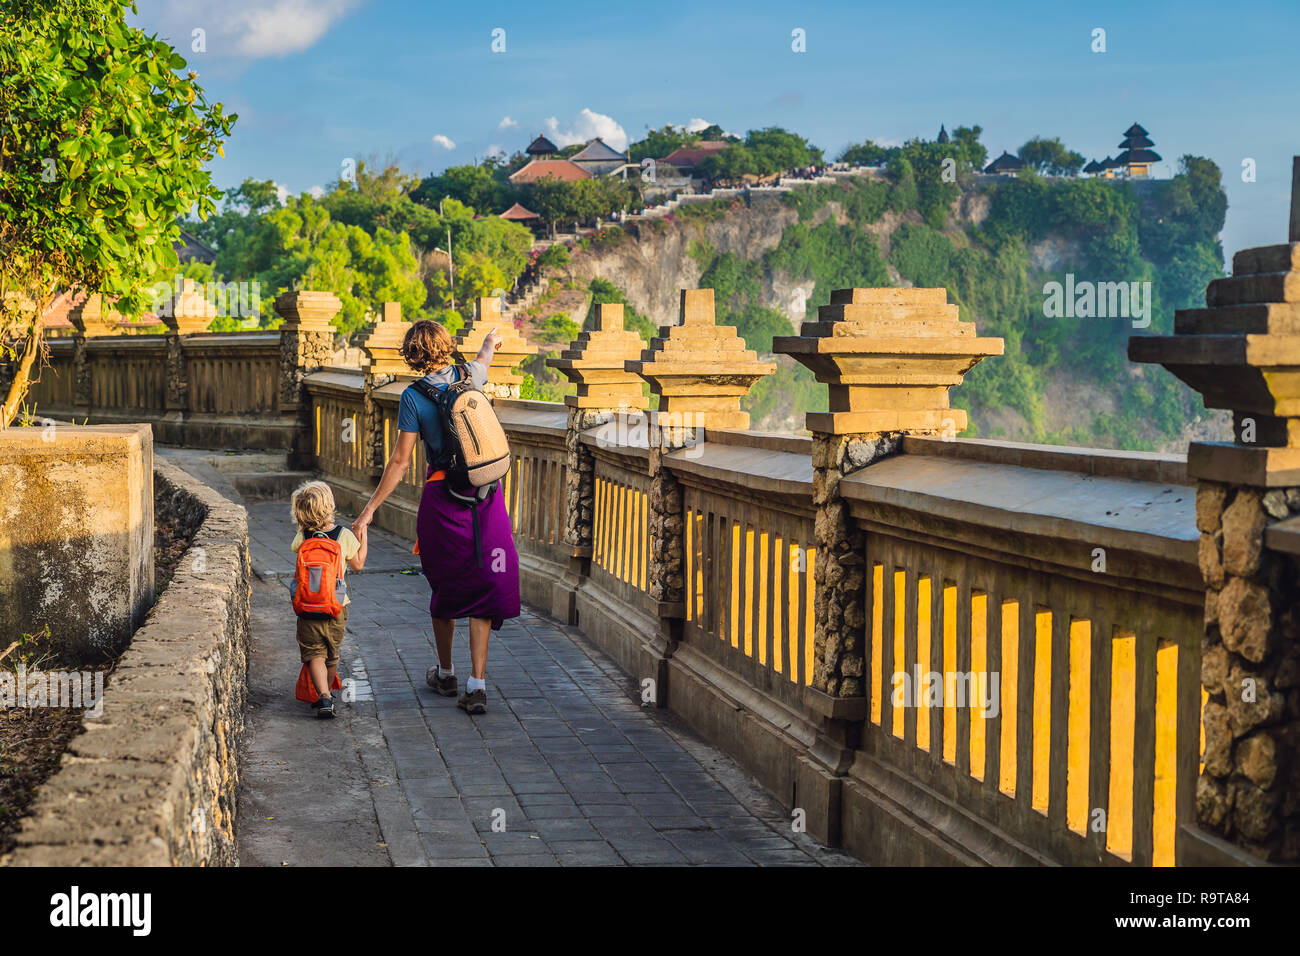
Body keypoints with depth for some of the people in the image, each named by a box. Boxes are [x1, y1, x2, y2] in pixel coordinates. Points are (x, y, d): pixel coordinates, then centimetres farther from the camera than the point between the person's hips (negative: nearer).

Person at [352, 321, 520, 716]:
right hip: (487, 494, 2)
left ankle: (445, 673, 31)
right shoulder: (470, 375, 3)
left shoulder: (414, 396, -8)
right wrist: (490, 341, 53)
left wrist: (370, 508, -2)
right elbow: (484, 358, 29)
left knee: (445, 587, 15)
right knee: (484, 586, 2)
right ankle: (477, 684, -4)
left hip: (443, 495, -2)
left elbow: (400, 461, -9)